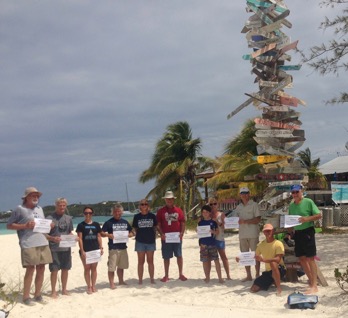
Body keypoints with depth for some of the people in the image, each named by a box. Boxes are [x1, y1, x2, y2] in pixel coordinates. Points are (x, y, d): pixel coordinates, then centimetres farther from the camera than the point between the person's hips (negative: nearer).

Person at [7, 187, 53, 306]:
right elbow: (9, 225, -2)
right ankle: (26, 297, 6)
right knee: (30, 269, -5)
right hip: (28, 244, -6)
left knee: (41, 269, 7)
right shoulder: (19, 209, -2)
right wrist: (25, 226, -14)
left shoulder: (39, 209, 18)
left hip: (43, 243, 6)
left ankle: (37, 295, 18)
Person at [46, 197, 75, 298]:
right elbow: (44, 234, -5)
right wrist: (53, 238, -22)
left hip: (66, 247, 5)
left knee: (65, 269, 10)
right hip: (54, 248, -5)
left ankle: (64, 289, 22)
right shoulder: (50, 218, -5)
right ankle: (53, 291, 9)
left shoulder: (68, 218, 11)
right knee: (54, 270, -2)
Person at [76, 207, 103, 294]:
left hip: (95, 249, 3)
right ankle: (89, 286, 9)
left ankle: (93, 286, 15)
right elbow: (80, 238, -4)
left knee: (94, 268, 6)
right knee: (87, 268, 1)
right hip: (85, 250, -3)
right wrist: (82, 250, -10)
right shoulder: (81, 225, 0)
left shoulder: (96, 224, 9)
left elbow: (99, 237, 12)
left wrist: (101, 248, 3)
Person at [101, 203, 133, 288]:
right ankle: (112, 283, 2)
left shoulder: (125, 222, 11)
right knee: (111, 267, -5)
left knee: (121, 266, 15)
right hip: (113, 248, -5)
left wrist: (128, 235, -6)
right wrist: (108, 235, -24)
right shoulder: (109, 222, -3)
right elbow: (102, 233, -6)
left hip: (123, 247, 5)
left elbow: (131, 233, 16)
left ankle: (121, 281, 28)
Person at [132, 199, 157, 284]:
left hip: (151, 241, 1)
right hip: (140, 241, -1)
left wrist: (154, 237, 1)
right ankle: (140, 279, 11)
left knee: (150, 261, 8)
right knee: (141, 262, 6)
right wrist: (138, 236, -3)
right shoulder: (137, 216, 1)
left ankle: (152, 279, 16)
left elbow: (155, 228, 8)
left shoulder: (152, 216, 3)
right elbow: (135, 229, 5)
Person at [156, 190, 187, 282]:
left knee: (179, 255, 4)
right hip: (166, 237, -1)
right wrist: (161, 234, -13)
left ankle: (181, 274, 14)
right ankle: (166, 275, 13)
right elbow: (158, 225, 1)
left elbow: (182, 223, 7)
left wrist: (182, 233, -7)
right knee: (166, 257, 5)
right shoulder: (161, 211, 2)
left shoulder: (178, 210, 6)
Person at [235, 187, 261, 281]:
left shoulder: (254, 205, -2)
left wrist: (245, 221, -18)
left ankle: (257, 275, 7)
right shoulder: (238, 207, 14)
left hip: (253, 234, -5)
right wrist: (235, 221, -8)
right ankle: (248, 276, 16)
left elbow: (258, 219, -9)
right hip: (242, 234, 5)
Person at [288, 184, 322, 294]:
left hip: (307, 232, -7)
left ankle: (314, 286, -6)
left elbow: (319, 215, -8)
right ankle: (311, 280, 24)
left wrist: (307, 219, -22)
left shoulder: (308, 202, -7)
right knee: (302, 258, 10)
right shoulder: (291, 205, 11)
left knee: (310, 258, -7)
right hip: (297, 233, 7)